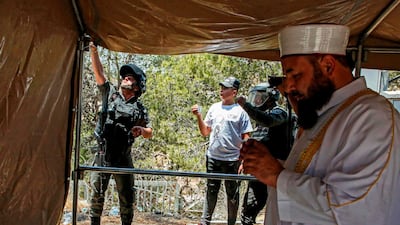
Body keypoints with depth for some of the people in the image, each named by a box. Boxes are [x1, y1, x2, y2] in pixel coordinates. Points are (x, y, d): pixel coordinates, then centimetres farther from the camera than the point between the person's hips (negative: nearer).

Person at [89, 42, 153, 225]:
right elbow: (98, 71, 2)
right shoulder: (109, 94, 8)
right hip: (102, 154, 0)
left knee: (127, 196, 7)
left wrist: (141, 130, -10)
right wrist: (93, 49, -5)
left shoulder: (140, 109, 8)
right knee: (97, 193, 3)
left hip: (123, 158, 1)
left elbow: (149, 133, 13)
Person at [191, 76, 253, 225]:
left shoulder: (240, 111, -5)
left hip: (232, 159, -4)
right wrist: (199, 116, -1)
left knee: (232, 193, 8)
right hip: (213, 157, 4)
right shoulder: (214, 108, 8)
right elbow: (205, 132, 13)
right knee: (211, 191, 12)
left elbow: (246, 138, -5)